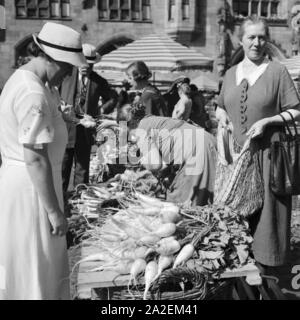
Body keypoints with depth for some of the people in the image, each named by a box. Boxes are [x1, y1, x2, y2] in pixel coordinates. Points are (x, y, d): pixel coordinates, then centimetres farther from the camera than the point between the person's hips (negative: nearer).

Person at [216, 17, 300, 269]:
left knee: (265, 205, 0)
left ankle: (266, 260, 16)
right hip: (235, 151, 5)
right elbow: (220, 107, 23)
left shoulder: (277, 71, -3)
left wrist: (267, 121, -16)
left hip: (267, 151, -4)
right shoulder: (231, 73, 12)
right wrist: (222, 117, 2)